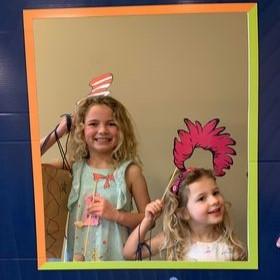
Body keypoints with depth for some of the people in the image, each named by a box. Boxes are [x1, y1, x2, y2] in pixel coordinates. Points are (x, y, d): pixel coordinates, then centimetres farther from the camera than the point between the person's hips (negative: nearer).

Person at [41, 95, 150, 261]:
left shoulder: (130, 171, -9)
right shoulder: (74, 167, -2)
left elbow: (148, 218, -4)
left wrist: (115, 215, -18)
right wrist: (58, 132, -7)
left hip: (115, 257, -2)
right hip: (76, 255, 2)